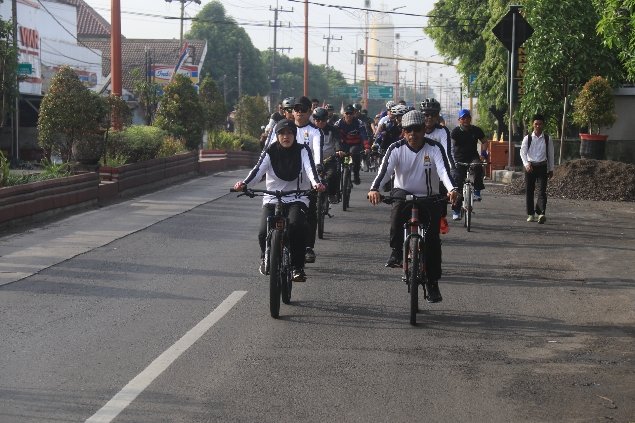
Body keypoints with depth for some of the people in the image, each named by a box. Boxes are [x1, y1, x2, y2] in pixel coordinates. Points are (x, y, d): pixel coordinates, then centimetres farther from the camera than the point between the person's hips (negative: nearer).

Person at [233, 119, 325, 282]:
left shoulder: (302, 150, -1)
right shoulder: (271, 151, 1)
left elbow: (310, 168, -18)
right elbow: (258, 169, -14)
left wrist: (316, 183, -40)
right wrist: (244, 183, -34)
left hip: (297, 199, -1)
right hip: (272, 198, 1)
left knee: (296, 226, -31)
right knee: (264, 232, -19)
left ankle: (298, 267, -13)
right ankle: (266, 258, 19)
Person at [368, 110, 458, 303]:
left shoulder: (434, 148, -12)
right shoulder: (396, 148, -11)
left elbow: (443, 170, -27)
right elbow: (384, 170, -25)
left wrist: (452, 189, -47)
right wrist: (374, 189, -44)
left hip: (429, 197, 0)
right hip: (404, 192, 0)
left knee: (432, 239, -8)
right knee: (398, 205, -37)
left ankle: (432, 283, 7)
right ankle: (396, 251, -25)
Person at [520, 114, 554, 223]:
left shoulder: (547, 139, 4)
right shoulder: (527, 138, 1)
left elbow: (550, 154, 10)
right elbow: (523, 152, -5)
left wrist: (551, 169, 11)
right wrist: (526, 164, -21)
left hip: (542, 166, -1)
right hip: (530, 166, 1)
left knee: (542, 191, -11)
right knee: (529, 191, 4)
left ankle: (541, 213, -19)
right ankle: (530, 214, 13)